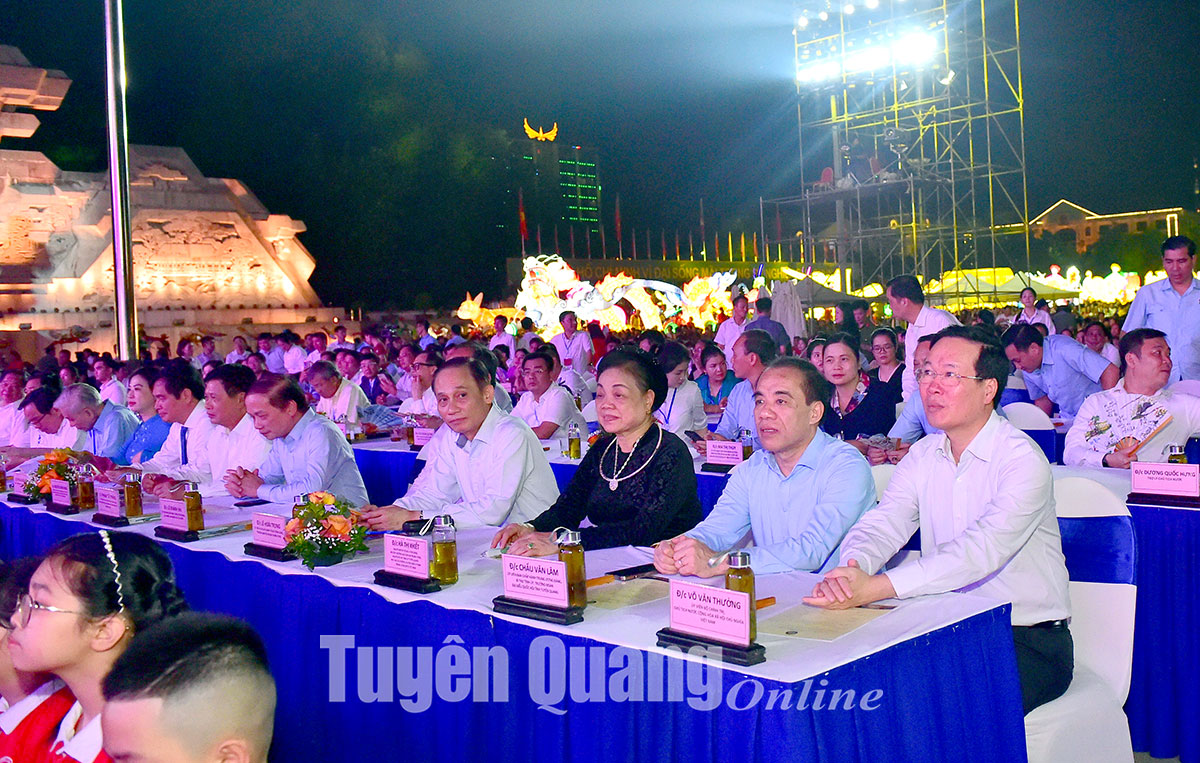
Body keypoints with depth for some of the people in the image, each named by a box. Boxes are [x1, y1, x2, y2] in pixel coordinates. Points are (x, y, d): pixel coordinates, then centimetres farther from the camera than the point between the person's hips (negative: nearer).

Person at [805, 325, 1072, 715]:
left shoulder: (1023, 460, -15)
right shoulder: (923, 455, 7)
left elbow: (981, 551, -29)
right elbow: (883, 524, -4)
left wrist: (874, 587, -39)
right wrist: (853, 568, -30)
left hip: (1028, 640, -5)